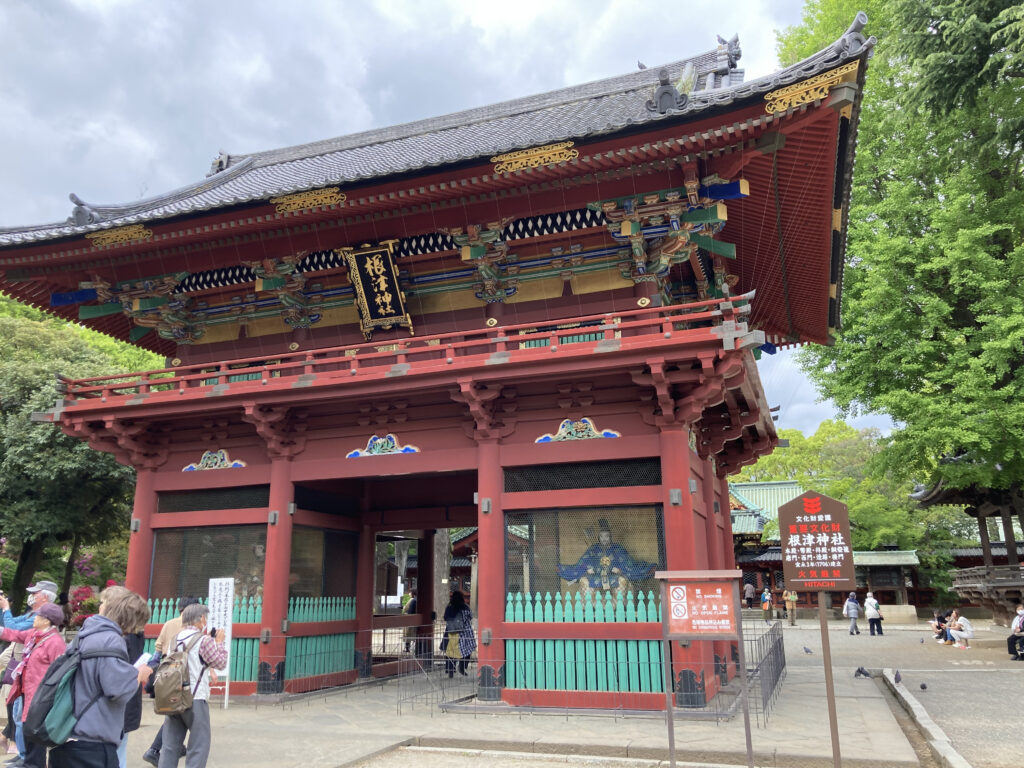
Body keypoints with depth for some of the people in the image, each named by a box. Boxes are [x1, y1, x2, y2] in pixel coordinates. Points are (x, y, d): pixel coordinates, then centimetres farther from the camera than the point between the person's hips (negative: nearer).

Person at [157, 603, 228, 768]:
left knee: (170, 745, 10)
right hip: (195, 699, -6)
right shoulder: (204, 640, -11)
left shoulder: (175, 639, 9)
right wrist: (219, 642, 8)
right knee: (199, 746, 2)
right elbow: (221, 663, -3)